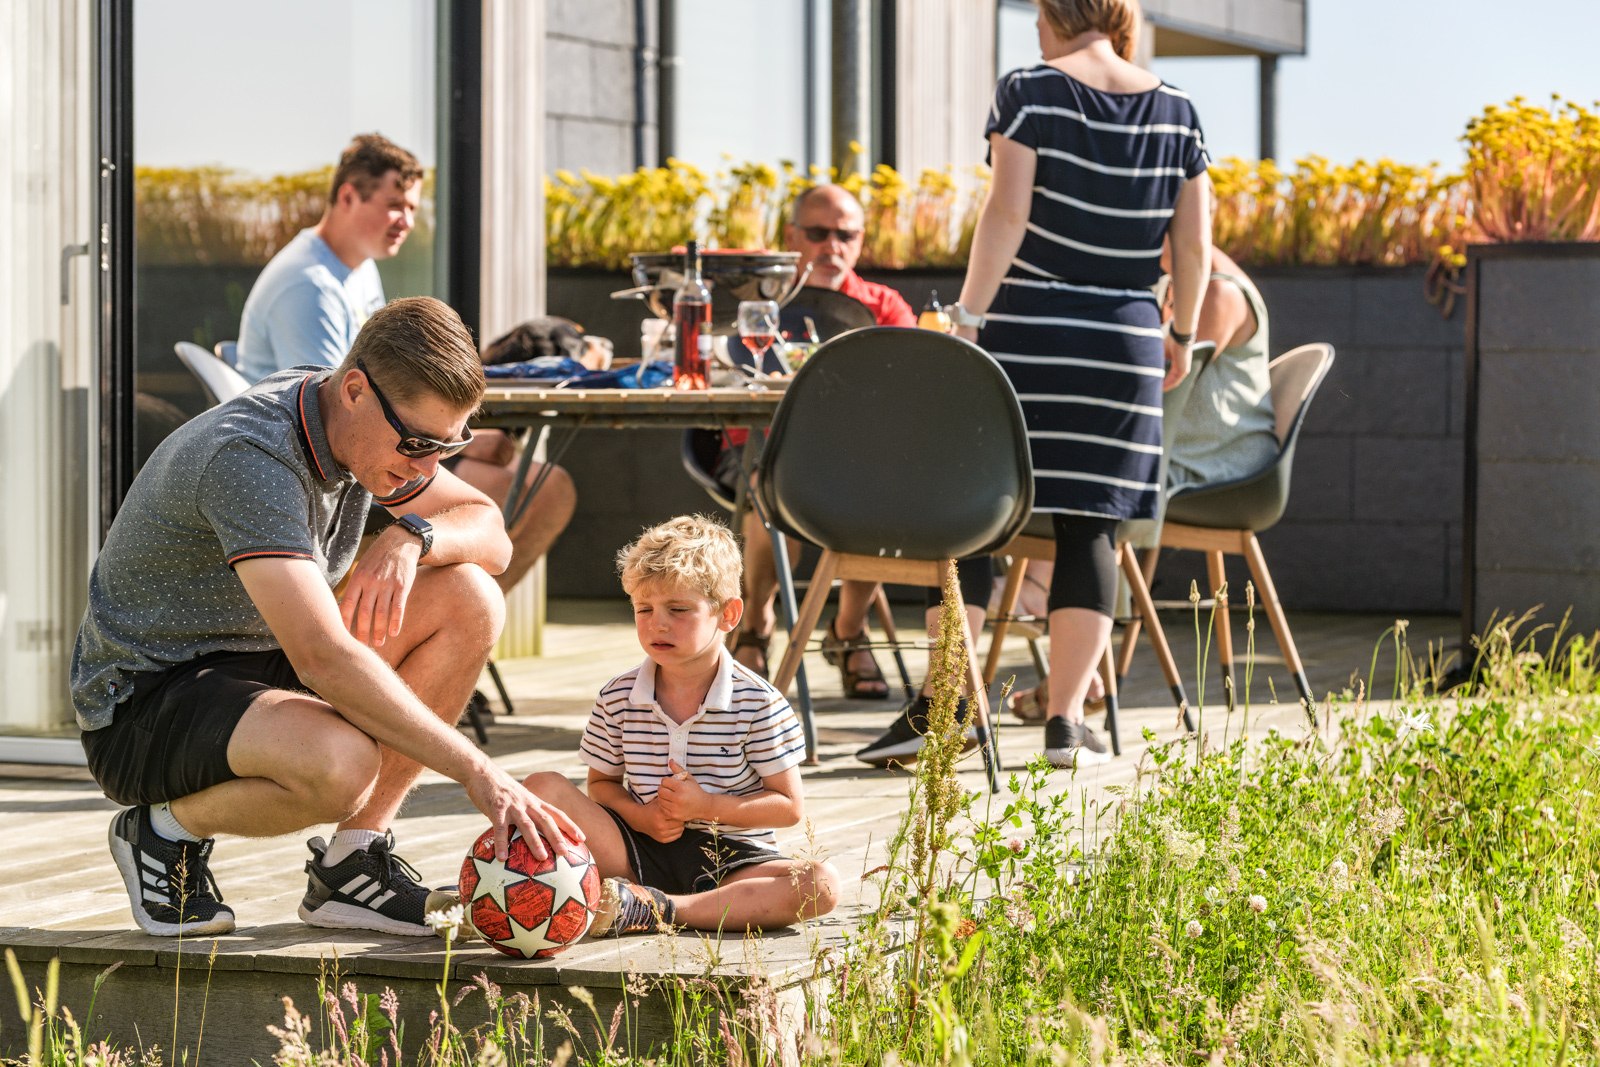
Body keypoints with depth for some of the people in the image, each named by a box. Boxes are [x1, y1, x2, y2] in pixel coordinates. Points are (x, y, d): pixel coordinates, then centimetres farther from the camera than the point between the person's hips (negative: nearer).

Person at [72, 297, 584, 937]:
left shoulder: (376, 428, -2)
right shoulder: (250, 459, -30)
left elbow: (492, 537, 6)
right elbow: (323, 657, -38)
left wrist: (412, 538, -19)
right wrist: (476, 772, -39)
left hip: (263, 666, 9)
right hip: (145, 700, -9)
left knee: (471, 598, -9)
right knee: (339, 763, -38)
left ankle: (351, 863, -6)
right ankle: (168, 829, -6)